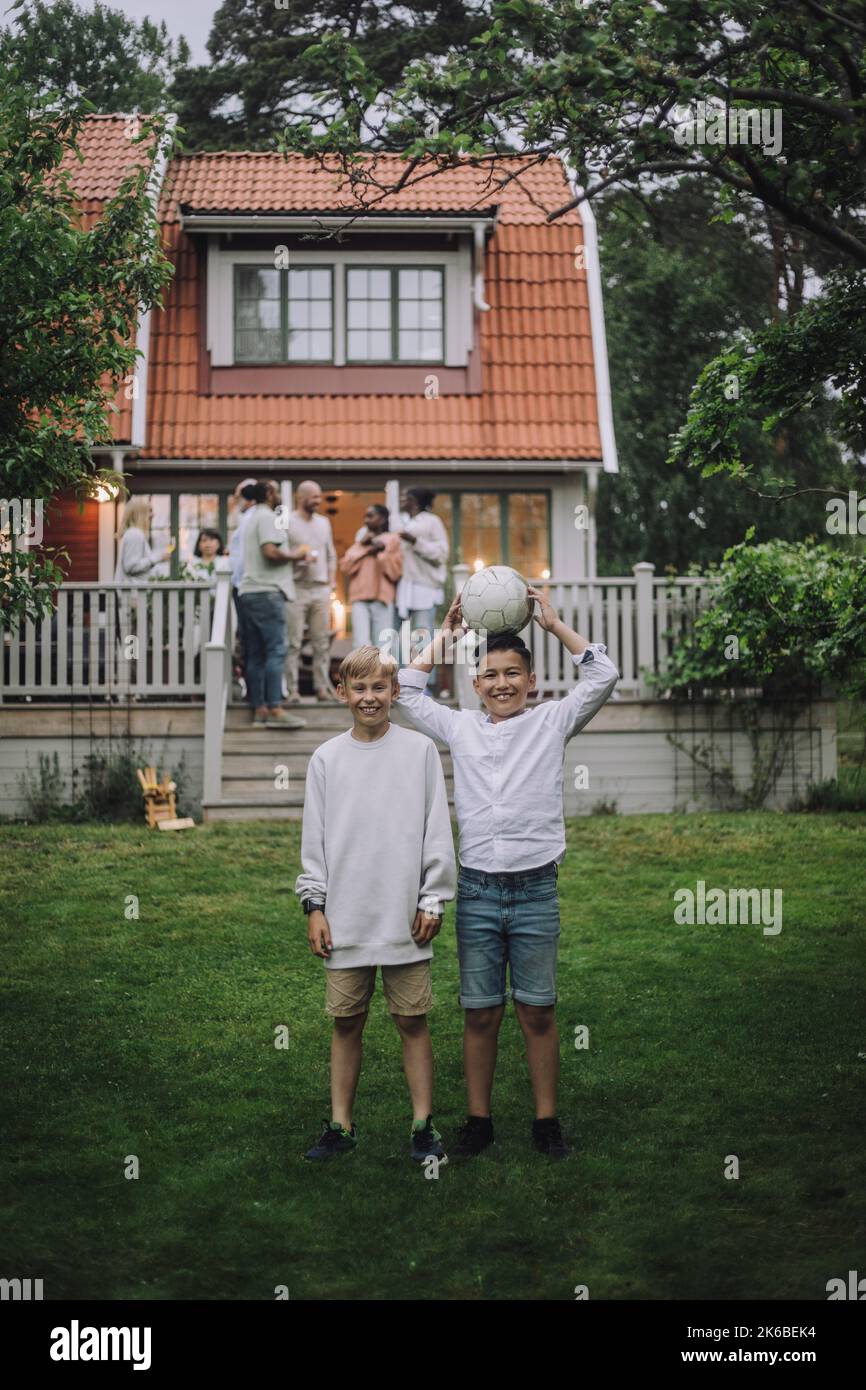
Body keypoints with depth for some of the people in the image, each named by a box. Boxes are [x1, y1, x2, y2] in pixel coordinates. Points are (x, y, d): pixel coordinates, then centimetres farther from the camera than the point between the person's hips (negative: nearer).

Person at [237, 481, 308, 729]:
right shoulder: (267, 517, -7)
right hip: (267, 591, -10)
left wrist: (291, 555, 18)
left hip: (248, 591, 10)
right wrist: (295, 555, -6)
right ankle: (274, 710, -17)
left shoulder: (251, 518, 22)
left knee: (255, 654, 7)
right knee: (275, 651, -12)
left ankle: (259, 709, 6)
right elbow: (270, 552, -20)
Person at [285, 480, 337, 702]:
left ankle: (322, 687, 11)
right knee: (293, 642, -6)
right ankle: (292, 689, -3)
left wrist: (331, 582, 11)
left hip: (321, 589, 5)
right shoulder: (287, 522, -2)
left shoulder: (324, 522, 17)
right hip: (296, 589, -5)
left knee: (322, 642, 5)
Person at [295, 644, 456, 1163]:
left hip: (405, 916, -1)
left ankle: (424, 1126, 12)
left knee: (413, 1021, 3)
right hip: (345, 917, 2)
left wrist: (433, 902, -3)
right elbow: (315, 839, 8)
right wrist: (315, 905, 2)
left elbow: (437, 832, 2)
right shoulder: (327, 759, 6)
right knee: (347, 1022, 7)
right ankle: (341, 1126, 17)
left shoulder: (420, 750, 2)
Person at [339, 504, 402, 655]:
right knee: (361, 645, -11)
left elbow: (396, 571, 3)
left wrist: (383, 552, -6)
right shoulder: (361, 540, 19)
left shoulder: (392, 540, 9)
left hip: (382, 598, -2)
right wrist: (362, 547, 1)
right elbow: (345, 566, 8)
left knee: (382, 647, -4)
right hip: (360, 598, 2)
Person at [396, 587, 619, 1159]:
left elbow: (603, 676, 0)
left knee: (538, 1012, 4)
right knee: (480, 1013, 6)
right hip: (476, 891, 2)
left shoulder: (551, 722, 6)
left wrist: (553, 622, 3)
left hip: (534, 891, -2)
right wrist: (446, 635, 19)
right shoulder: (460, 727, 12)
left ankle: (547, 1120, 13)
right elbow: (407, 690, 20)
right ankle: (479, 1119, 15)